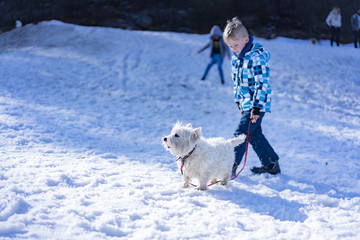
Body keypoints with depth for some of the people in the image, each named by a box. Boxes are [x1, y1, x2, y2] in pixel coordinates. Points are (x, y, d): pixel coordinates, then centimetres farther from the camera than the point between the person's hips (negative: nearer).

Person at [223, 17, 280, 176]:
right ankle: (271, 164, 26)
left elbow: (262, 83, -22)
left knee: (241, 133, -11)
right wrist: (238, 100, 18)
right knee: (254, 134, 14)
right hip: (246, 102, 9)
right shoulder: (236, 58, 7)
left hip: (257, 103, -9)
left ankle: (231, 166, -5)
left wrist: (257, 106, -23)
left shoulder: (257, 57, -20)